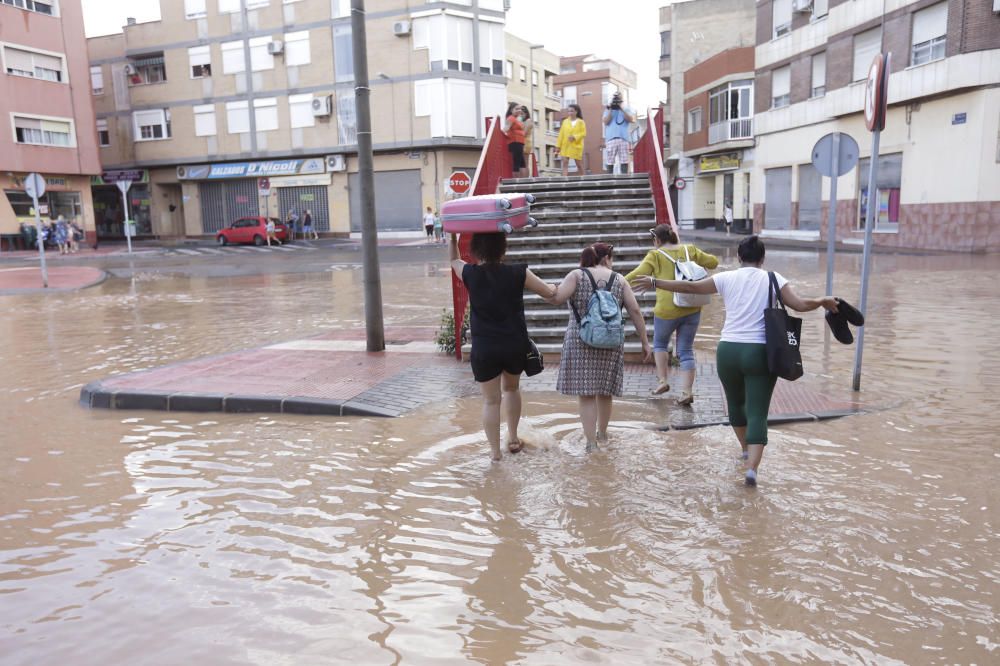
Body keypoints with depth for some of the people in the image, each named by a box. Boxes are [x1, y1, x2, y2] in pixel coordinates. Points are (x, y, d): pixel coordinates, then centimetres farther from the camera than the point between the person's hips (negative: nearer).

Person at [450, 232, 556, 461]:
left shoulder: (470, 274, -7)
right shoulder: (518, 273, -9)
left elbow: (454, 260, 16)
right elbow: (549, 292, 4)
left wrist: (453, 236, 25)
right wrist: (553, 287, 26)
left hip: (484, 349, -1)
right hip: (515, 345, 1)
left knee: (491, 400, 7)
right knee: (511, 388, 25)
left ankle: (495, 452, 12)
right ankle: (513, 438, 34)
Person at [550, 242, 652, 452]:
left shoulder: (577, 275, -3)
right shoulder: (619, 280, 4)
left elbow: (556, 298, -16)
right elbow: (635, 312, 1)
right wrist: (645, 342, 7)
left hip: (581, 343, -2)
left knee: (586, 394, 2)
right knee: (605, 392, 17)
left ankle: (591, 442, 0)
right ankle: (602, 433, 34)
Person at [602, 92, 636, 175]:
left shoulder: (626, 109, 14)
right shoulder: (608, 109, 15)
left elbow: (631, 120, -3)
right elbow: (606, 122, 0)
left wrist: (621, 109, -6)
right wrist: (610, 110, -4)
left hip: (623, 138, 0)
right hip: (611, 139, 0)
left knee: (624, 161, -5)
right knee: (610, 161, -2)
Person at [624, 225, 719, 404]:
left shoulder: (656, 255, -5)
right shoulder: (690, 250, 7)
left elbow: (639, 274, -16)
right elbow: (713, 262, 12)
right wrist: (698, 261, 28)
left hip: (667, 310, -4)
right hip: (692, 309, 4)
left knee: (660, 343, 22)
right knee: (686, 350, 10)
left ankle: (663, 380, 16)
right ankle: (687, 391, 4)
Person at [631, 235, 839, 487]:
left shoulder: (727, 278, 4)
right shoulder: (772, 279, 2)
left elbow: (690, 287, 3)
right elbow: (800, 304, -3)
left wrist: (654, 282, 11)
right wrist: (823, 301, 16)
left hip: (728, 350, 2)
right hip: (760, 352, -2)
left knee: (735, 402, 25)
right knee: (757, 413, 0)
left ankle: (746, 449, 43)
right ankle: (752, 468, -15)